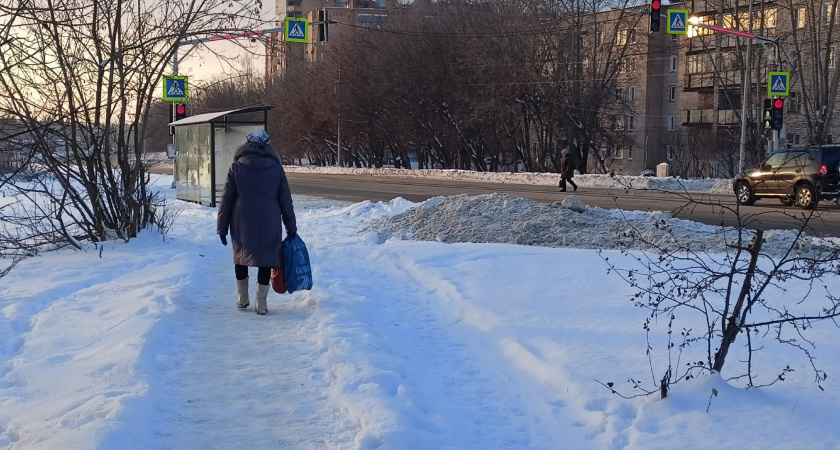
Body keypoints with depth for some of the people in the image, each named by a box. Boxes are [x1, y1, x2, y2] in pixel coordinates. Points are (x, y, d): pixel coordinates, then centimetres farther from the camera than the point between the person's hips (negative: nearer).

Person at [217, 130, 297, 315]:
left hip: (242, 222, 0)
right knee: (266, 259, 8)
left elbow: (226, 200, -1)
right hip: (269, 223, 0)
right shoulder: (276, 168, 0)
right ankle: (261, 302, 6)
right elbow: (286, 201, 4)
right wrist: (291, 228, 11)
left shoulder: (236, 167, -2)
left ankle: (242, 298, 27)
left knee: (241, 256, 19)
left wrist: (222, 227, 6)